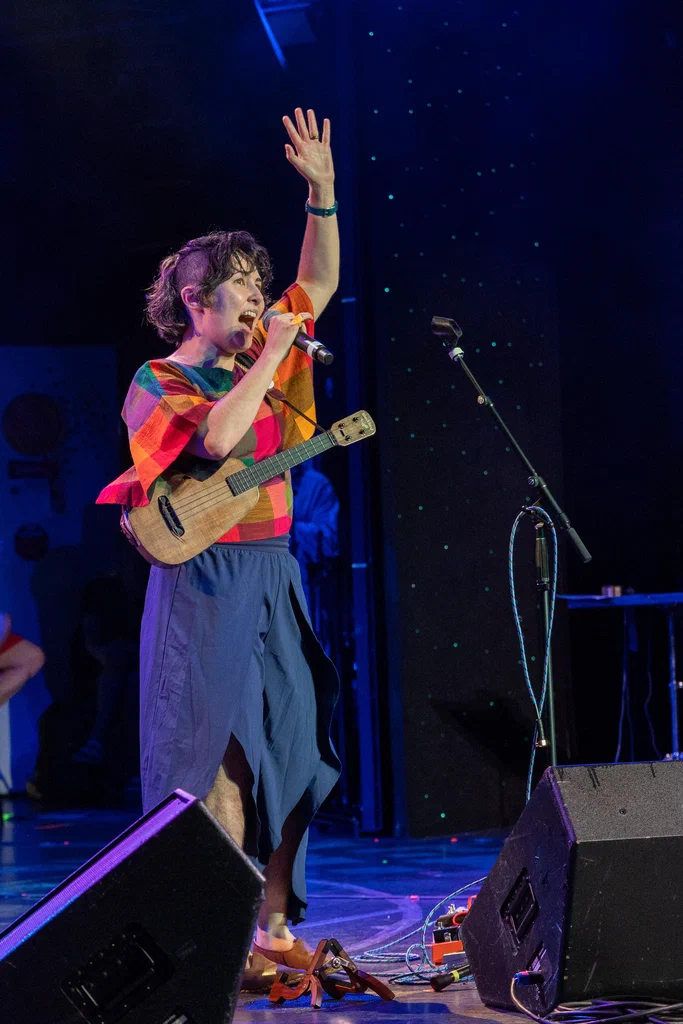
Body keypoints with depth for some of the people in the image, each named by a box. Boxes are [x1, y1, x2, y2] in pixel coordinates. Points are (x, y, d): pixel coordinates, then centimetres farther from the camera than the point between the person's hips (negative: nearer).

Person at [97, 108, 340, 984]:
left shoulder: (258, 362, 15)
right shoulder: (158, 384, -4)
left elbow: (320, 285, 18)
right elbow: (217, 437, -23)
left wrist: (322, 192, 8)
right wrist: (271, 358, -13)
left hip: (274, 581, 7)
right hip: (208, 588, -7)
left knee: (289, 753, 5)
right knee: (218, 761, -9)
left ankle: (272, 923, 12)